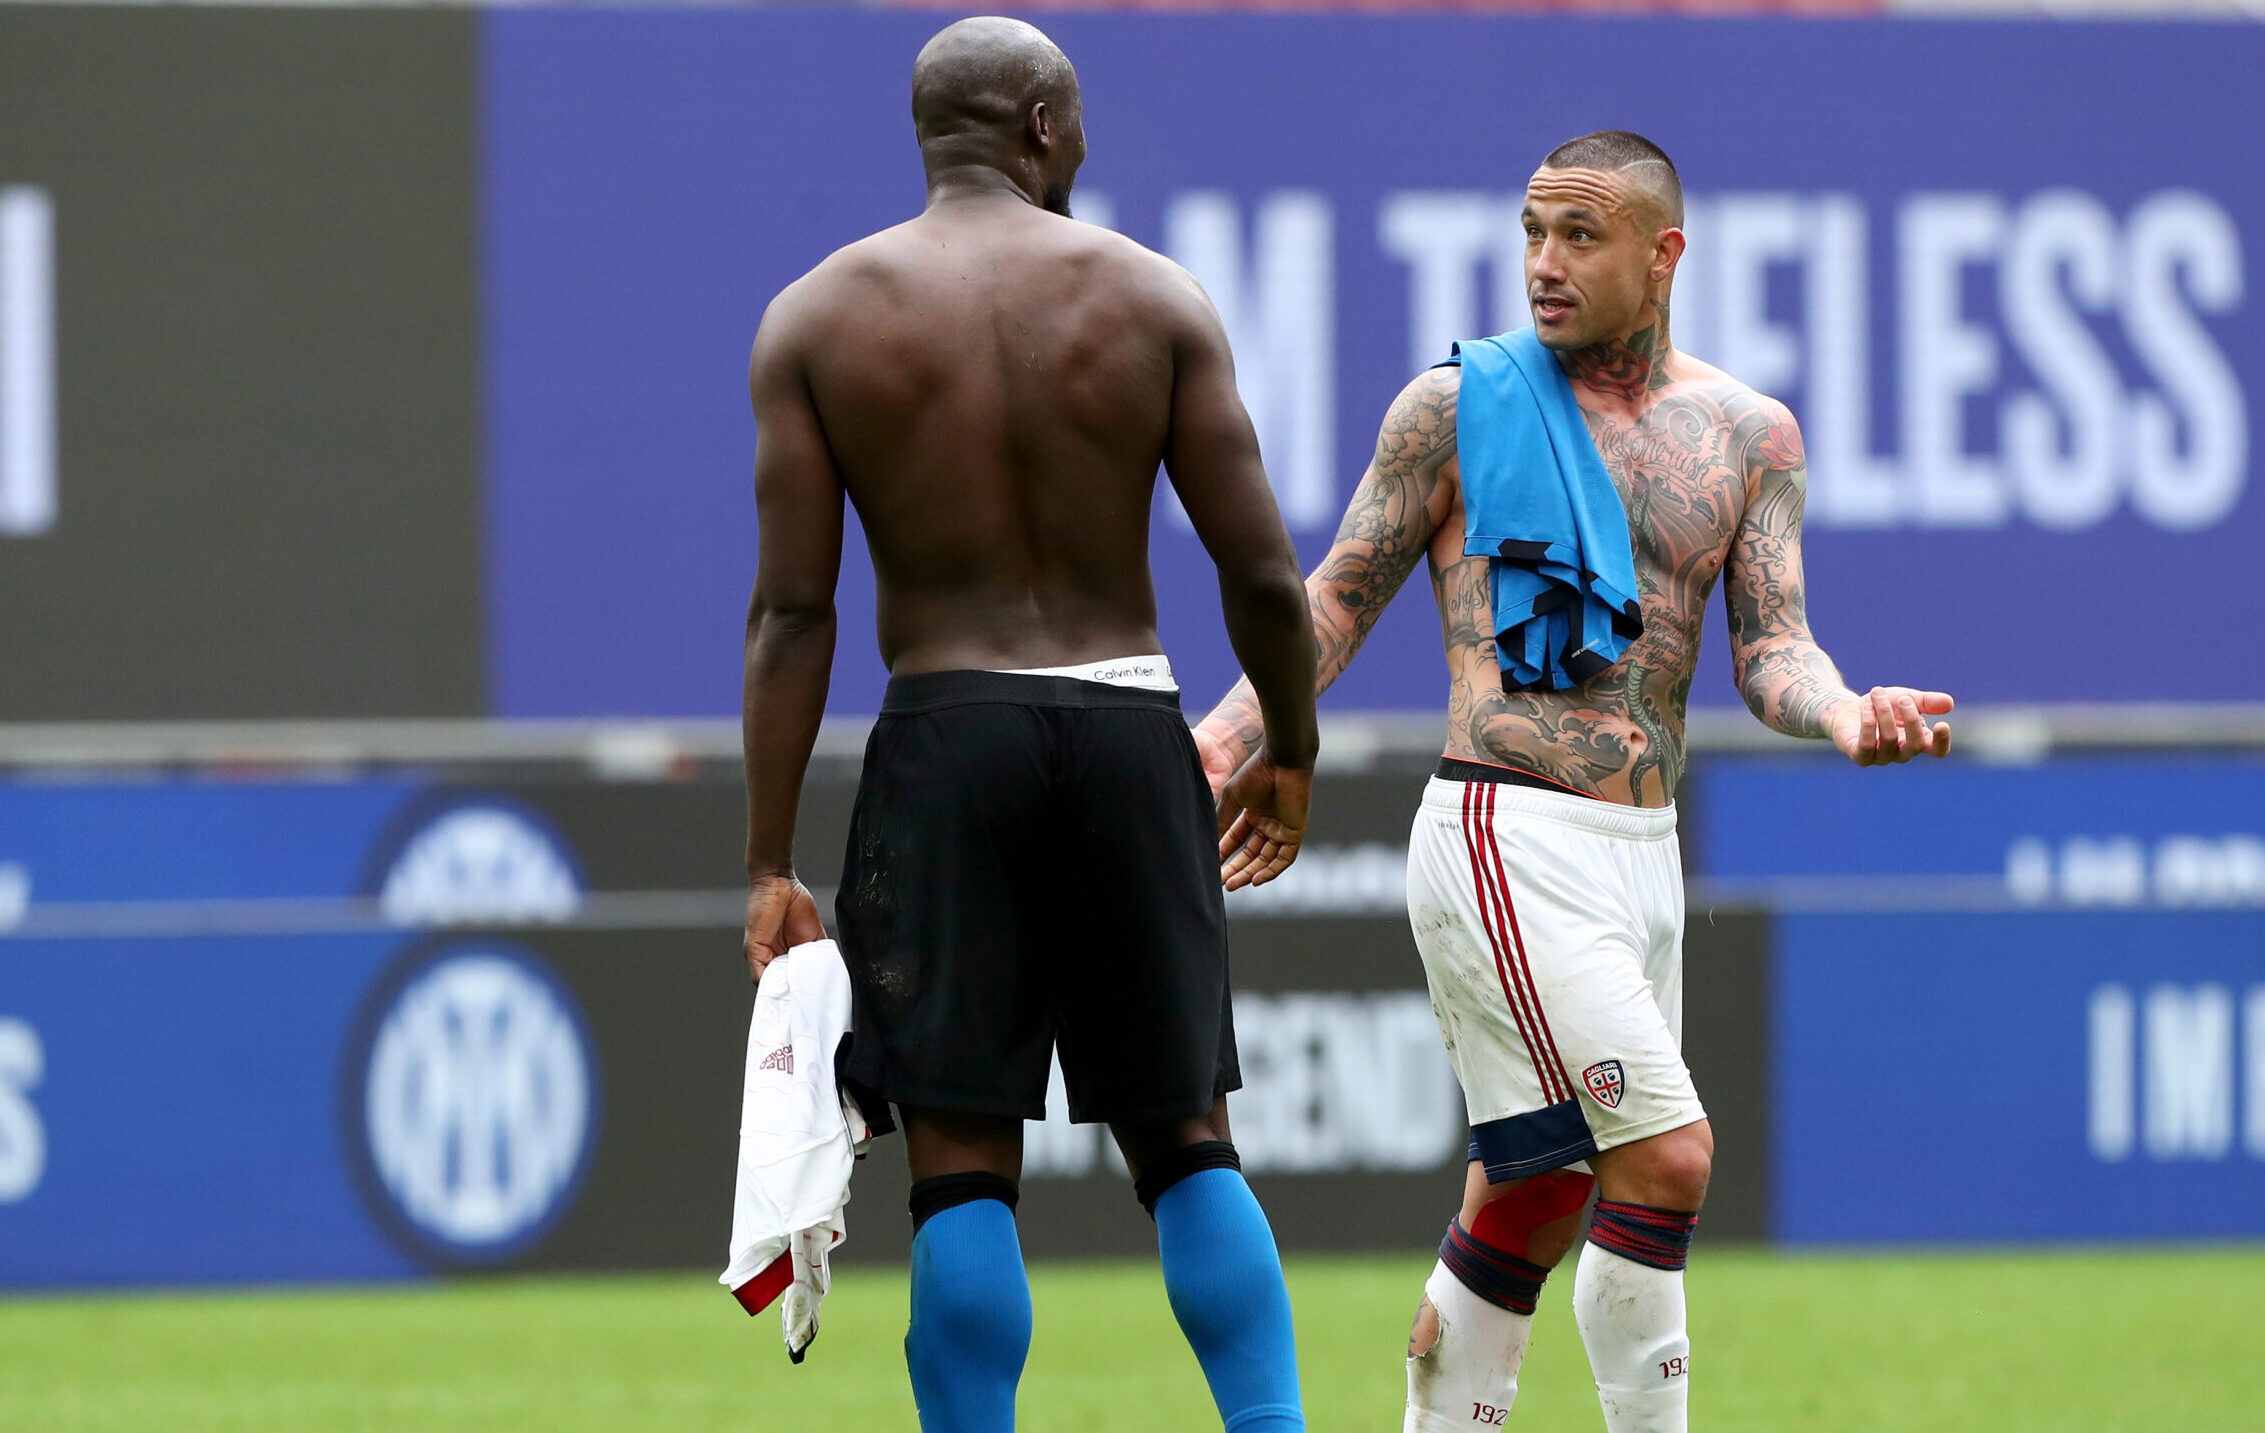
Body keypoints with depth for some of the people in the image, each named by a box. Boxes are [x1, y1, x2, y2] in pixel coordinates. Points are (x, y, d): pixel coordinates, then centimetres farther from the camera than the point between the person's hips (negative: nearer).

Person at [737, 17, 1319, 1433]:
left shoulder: (816, 318, 1)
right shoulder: (1154, 296, 2)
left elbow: (793, 611, -4)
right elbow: (1265, 575, -1)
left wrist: (771, 864, -2)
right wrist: (1290, 754, 16)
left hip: (943, 733, -1)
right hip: (1129, 730, 1)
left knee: (962, 1160, 0)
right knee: (1188, 1141, 11)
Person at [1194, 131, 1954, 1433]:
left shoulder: (1750, 434, 10)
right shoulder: (1456, 407, 0)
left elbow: (1771, 644, 5)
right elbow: (1343, 595, 6)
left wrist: (1845, 715, -18)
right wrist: (1226, 737, -8)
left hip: (1646, 854, 5)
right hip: (1507, 840, -5)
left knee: (1533, 1200, 10)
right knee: (1668, 1157, -16)